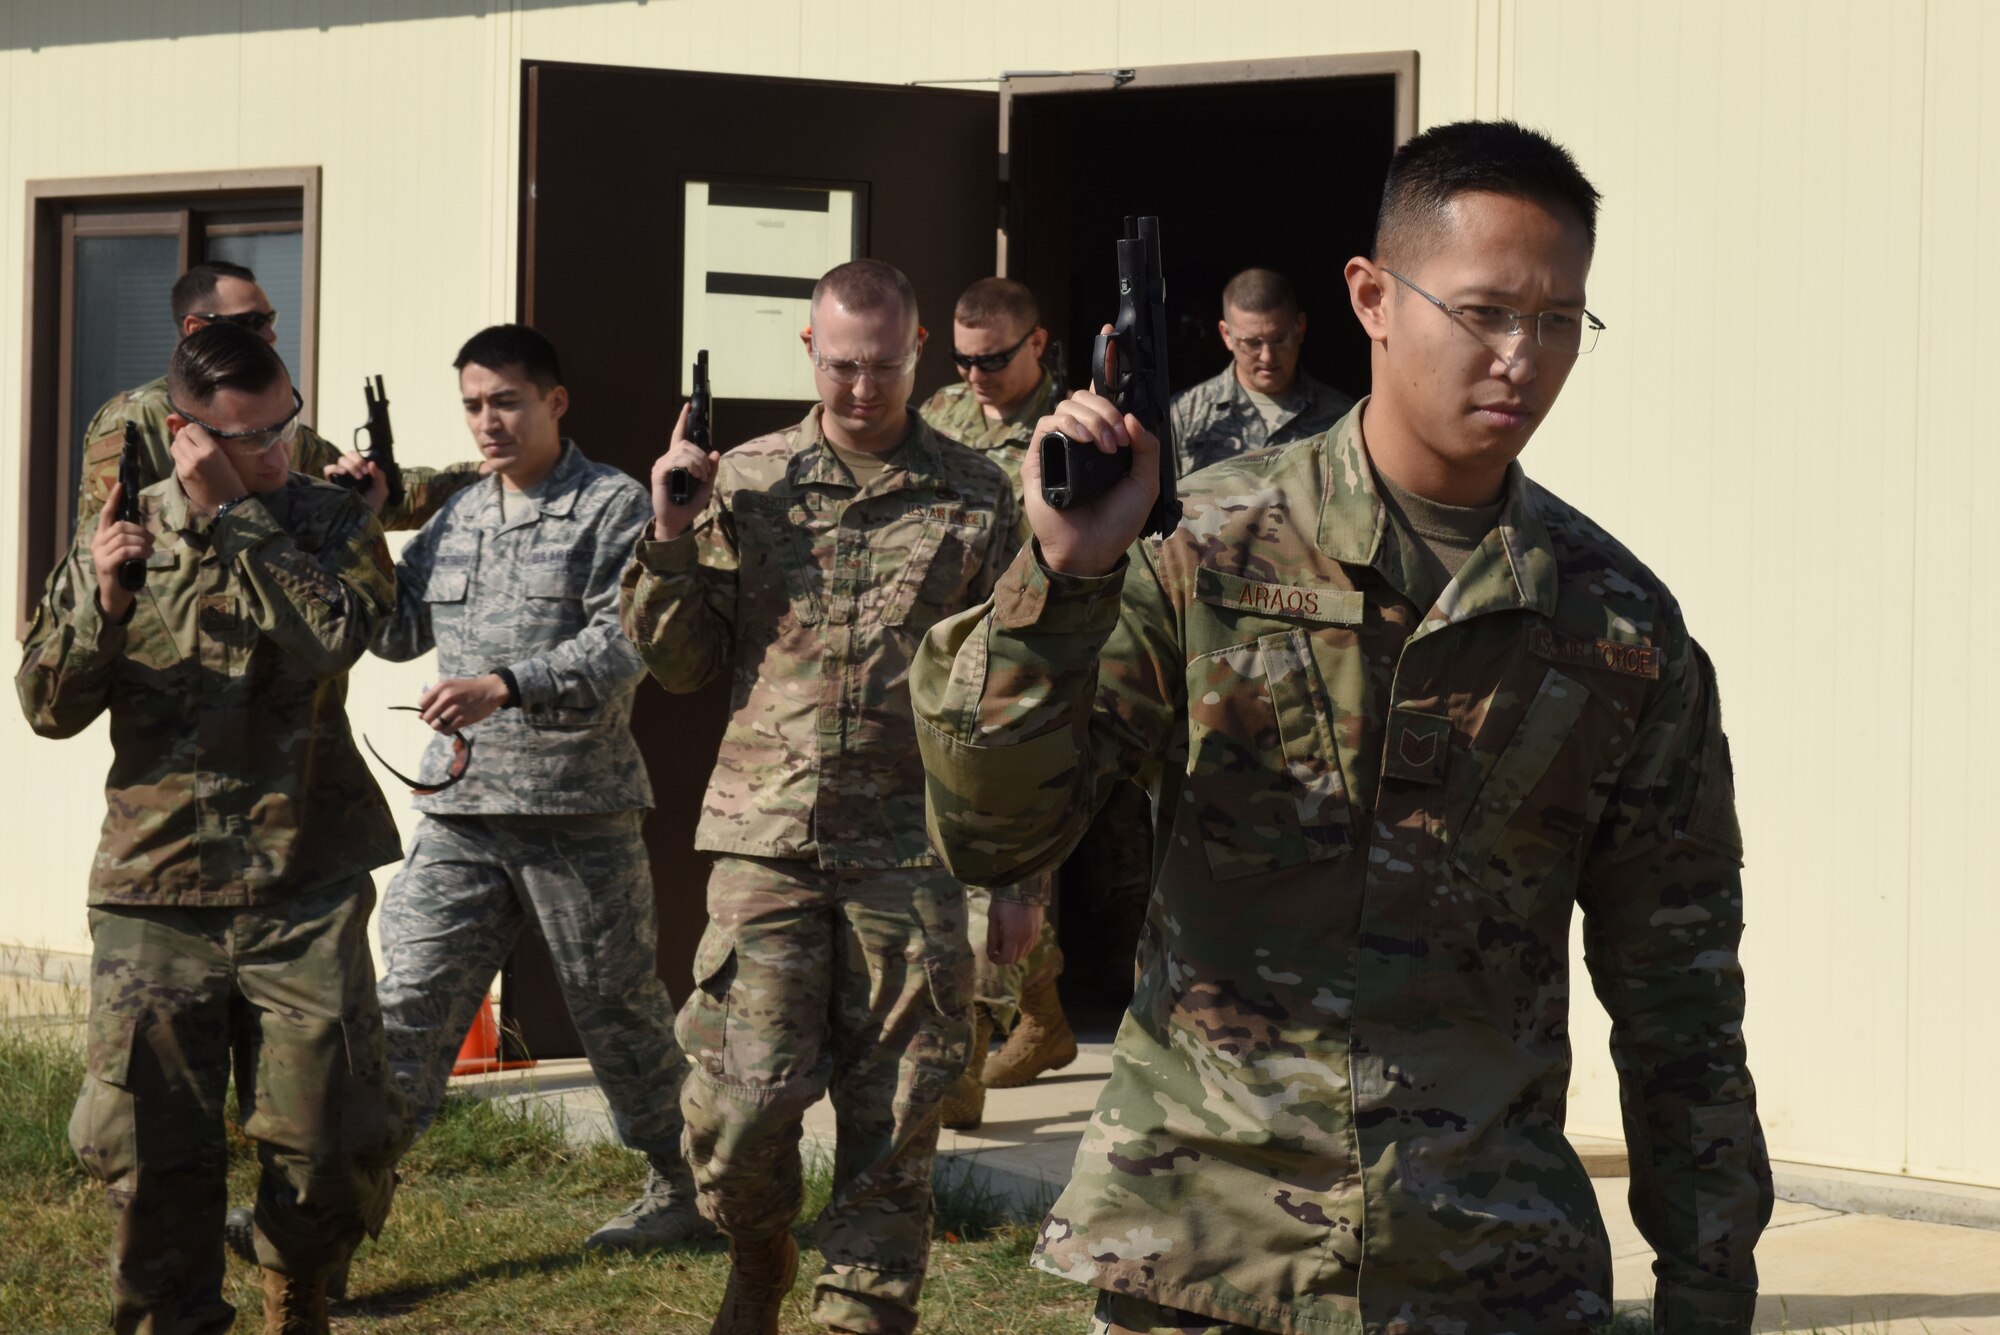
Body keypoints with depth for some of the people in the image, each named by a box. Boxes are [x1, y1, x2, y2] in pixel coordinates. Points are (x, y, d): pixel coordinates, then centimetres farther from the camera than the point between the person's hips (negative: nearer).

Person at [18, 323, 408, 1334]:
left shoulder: (330, 523, 4)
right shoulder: (122, 532, 8)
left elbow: (332, 635, -17)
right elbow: (49, 706, 6)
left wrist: (232, 515, -14)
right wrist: (101, 604, -12)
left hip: (304, 894, -1)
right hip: (153, 897, 1)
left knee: (334, 1146, -1)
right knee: (151, 1155, 0)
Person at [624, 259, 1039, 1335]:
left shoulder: (975, 499, 5)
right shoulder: (744, 484, 7)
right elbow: (679, 664, 10)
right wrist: (671, 540, -6)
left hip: (914, 854, 0)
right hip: (767, 841, 1)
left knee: (892, 1124, 2)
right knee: (741, 1102, -5)